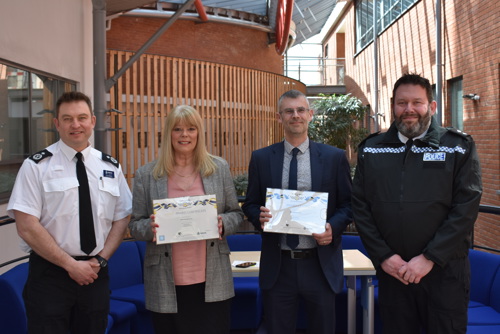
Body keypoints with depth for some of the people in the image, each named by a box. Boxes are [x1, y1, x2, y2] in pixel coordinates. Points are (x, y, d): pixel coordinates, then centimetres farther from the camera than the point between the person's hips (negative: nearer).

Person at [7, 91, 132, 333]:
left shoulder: (111, 167, 6)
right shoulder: (36, 166, -5)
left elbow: (122, 218, 7)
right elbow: (27, 227, -11)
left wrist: (100, 260, -7)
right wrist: (71, 264, -13)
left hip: (96, 274, 3)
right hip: (49, 274, -3)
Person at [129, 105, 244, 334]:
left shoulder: (219, 168, 5)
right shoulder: (146, 175, 2)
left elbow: (236, 214, 9)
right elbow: (135, 226, 5)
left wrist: (223, 224, -12)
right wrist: (150, 228, -17)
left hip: (212, 281, 1)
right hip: (166, 284, 0)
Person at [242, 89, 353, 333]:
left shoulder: (335, 157, 1)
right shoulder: (261, 158, 3)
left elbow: (348, 204, 5)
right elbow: (250, 204, 8)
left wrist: (333, 226, -14)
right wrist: (260, 217, -14)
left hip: (321, 265, 0)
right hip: (277, 266, 1)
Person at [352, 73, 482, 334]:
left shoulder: (459, 147, -1)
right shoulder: (370, 150, 6)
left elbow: (466, 208, -8)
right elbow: (360, 207, 2)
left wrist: (429, 258, -13)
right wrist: (383, 256, -7)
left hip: (444, 271, -2)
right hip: (391, 270, 2)